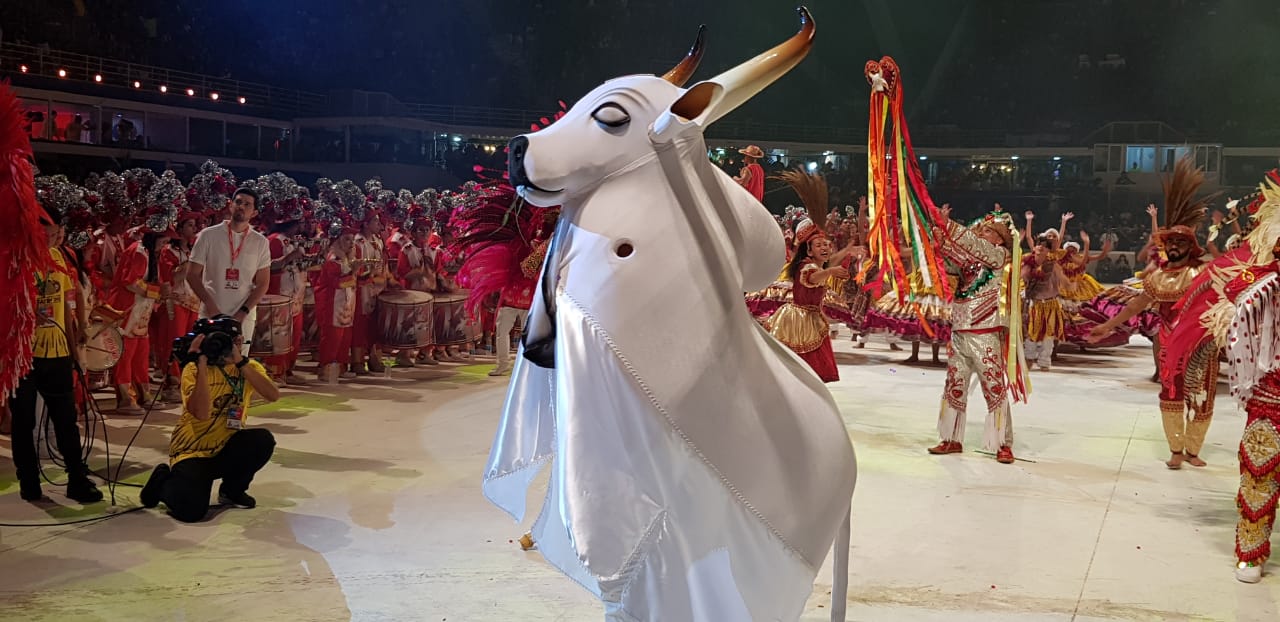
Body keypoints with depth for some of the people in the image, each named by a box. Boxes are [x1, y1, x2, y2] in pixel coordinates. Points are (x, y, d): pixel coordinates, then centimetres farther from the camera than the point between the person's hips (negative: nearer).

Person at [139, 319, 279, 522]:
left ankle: (232, 490, 4)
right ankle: (163, 480, 12)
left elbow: (273, 395, -24)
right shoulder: (193, 369, -14)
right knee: (190, 510, -26)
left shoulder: (250, 367, -4)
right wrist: (202, 364, -31)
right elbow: (201, 413, -30)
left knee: (263, 439, -26)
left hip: (226, 448, 4)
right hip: (193, 451, -4)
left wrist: (240, 362, -28)